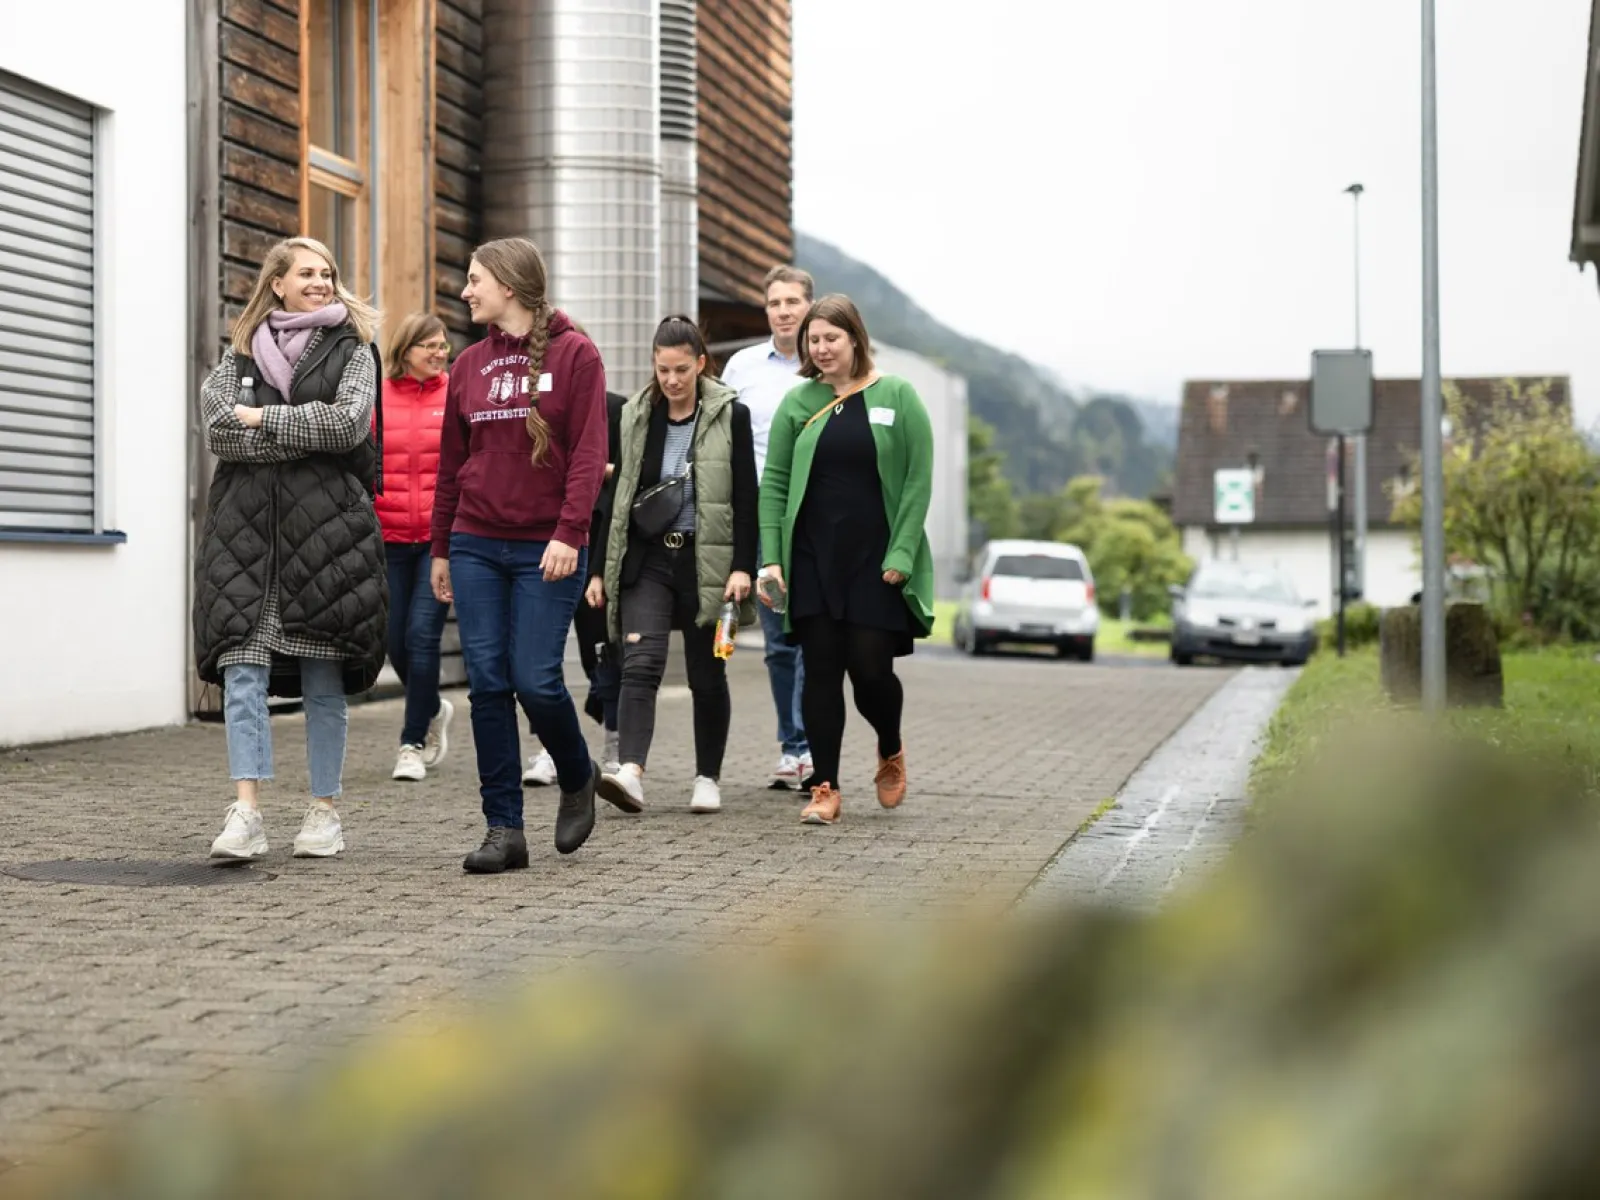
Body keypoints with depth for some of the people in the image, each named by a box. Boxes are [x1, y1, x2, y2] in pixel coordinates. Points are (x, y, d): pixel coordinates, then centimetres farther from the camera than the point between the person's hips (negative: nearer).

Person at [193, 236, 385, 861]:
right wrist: (308, 432, -7)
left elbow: (349, 421, -8)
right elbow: (218, 427, 0)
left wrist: (262, 419, -5)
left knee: (323, 677, 3)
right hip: (246, 523, 2)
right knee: (243, 669, -9)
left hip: (327, 522, -1)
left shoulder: (351, 349, 9)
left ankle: (325, 811, 12)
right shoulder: (241, 350, 15)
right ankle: (245, 813, -12)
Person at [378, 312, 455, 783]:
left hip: (442, 537, -2)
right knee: (397, 641, 8)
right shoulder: (375, 398, 3)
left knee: (422, 634, -10)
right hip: (389, 539, 2)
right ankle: (433, 709, 36)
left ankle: (414, 743, 0)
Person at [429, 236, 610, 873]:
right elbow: (451, 461, 15)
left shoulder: (574, 354, -3)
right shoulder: (469, 364, 11)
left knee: (535, 679, -9)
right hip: (476, 545, 4)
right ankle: (503, 828, 5)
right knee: (488, 683, 0)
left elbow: (588, 451, -9)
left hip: (546, 548, -4)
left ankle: (577, 777, 21)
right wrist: (441, 548, 15)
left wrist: (570, 532, -19)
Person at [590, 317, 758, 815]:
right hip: (645, 558, 2)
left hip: (706, 559, -1)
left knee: (707, 674, 7)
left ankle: (708, 778, 20)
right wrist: (600, 569, 8)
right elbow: (617, 496, 10)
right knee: (640, 662, -16)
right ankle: (630, 772, -28)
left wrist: (742, 566, -13)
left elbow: (745, 498, -4)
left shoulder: (730, 416, -1)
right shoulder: (635, 417, 7)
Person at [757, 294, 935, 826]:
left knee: (870, 667, -4)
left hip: (875, 561, -2)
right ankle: (824, 787, 5)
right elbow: (774, 482, 5)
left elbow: (919, 480, -3)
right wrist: (772, 557, -4)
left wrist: (902, 554, -11)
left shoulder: (897, 397, 0)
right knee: (821, 671, 0)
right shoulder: (799, 401, 6)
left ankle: (890, 752, 26)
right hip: (813, 560, 2)